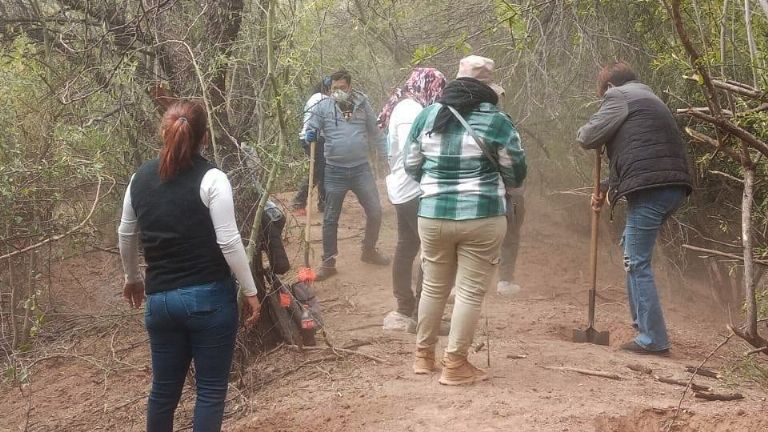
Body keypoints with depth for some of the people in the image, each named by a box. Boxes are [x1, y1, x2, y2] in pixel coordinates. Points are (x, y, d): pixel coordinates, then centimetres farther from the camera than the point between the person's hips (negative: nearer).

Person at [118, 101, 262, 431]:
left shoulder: (140, 179, 6)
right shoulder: (211, 179, -10)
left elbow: (126, 236, 17)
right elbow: (228, 242, -14)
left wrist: (132, 277, 33)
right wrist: (250, 291, -4)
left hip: (160, 299, 5)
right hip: (209, 297, -5)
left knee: (164, 388, 17)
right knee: (211, 389, 6)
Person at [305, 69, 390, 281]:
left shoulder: (362, 103, 3)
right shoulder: (323, 106, -5)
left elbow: (374, 132, 11)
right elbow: (310, 129, -2)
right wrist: (310, 136, -25)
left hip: (361, 169, 2)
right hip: (335, 172, -2)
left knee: (375, 211, 5)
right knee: (330, 218, 5)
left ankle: (369, 251, 28)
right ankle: (328, 262, 16)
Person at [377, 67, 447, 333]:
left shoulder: (404, 106, 14)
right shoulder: (412, 110, -16)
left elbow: (398, 151, 12)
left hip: (403, 190, 11)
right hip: (415, 191, -11)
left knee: (406, 248, 15)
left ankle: (406, 311, 23)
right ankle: (421, 315, -6)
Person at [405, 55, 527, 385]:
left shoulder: (427, 116, 4)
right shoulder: (497, 122, -7)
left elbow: (411, 167, 12)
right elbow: (516, 175, 1)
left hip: (433, 215, 4)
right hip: (482, 218, -4)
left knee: (434, 287, 17)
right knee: (470, 291, 3)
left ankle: (424, 355, 28)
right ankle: (455, 365, 6)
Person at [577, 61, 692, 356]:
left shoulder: (619, 96, 2)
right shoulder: (646, 98, 30)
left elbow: (588, 137, -4)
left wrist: (583, 133, 20)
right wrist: (607, 190, 35)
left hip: (650, 188, -9)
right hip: (674, 186, 10)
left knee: (637, 263, -4)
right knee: (632, 246, 24)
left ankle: (654, 340, -4)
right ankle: (643, 321, 27)